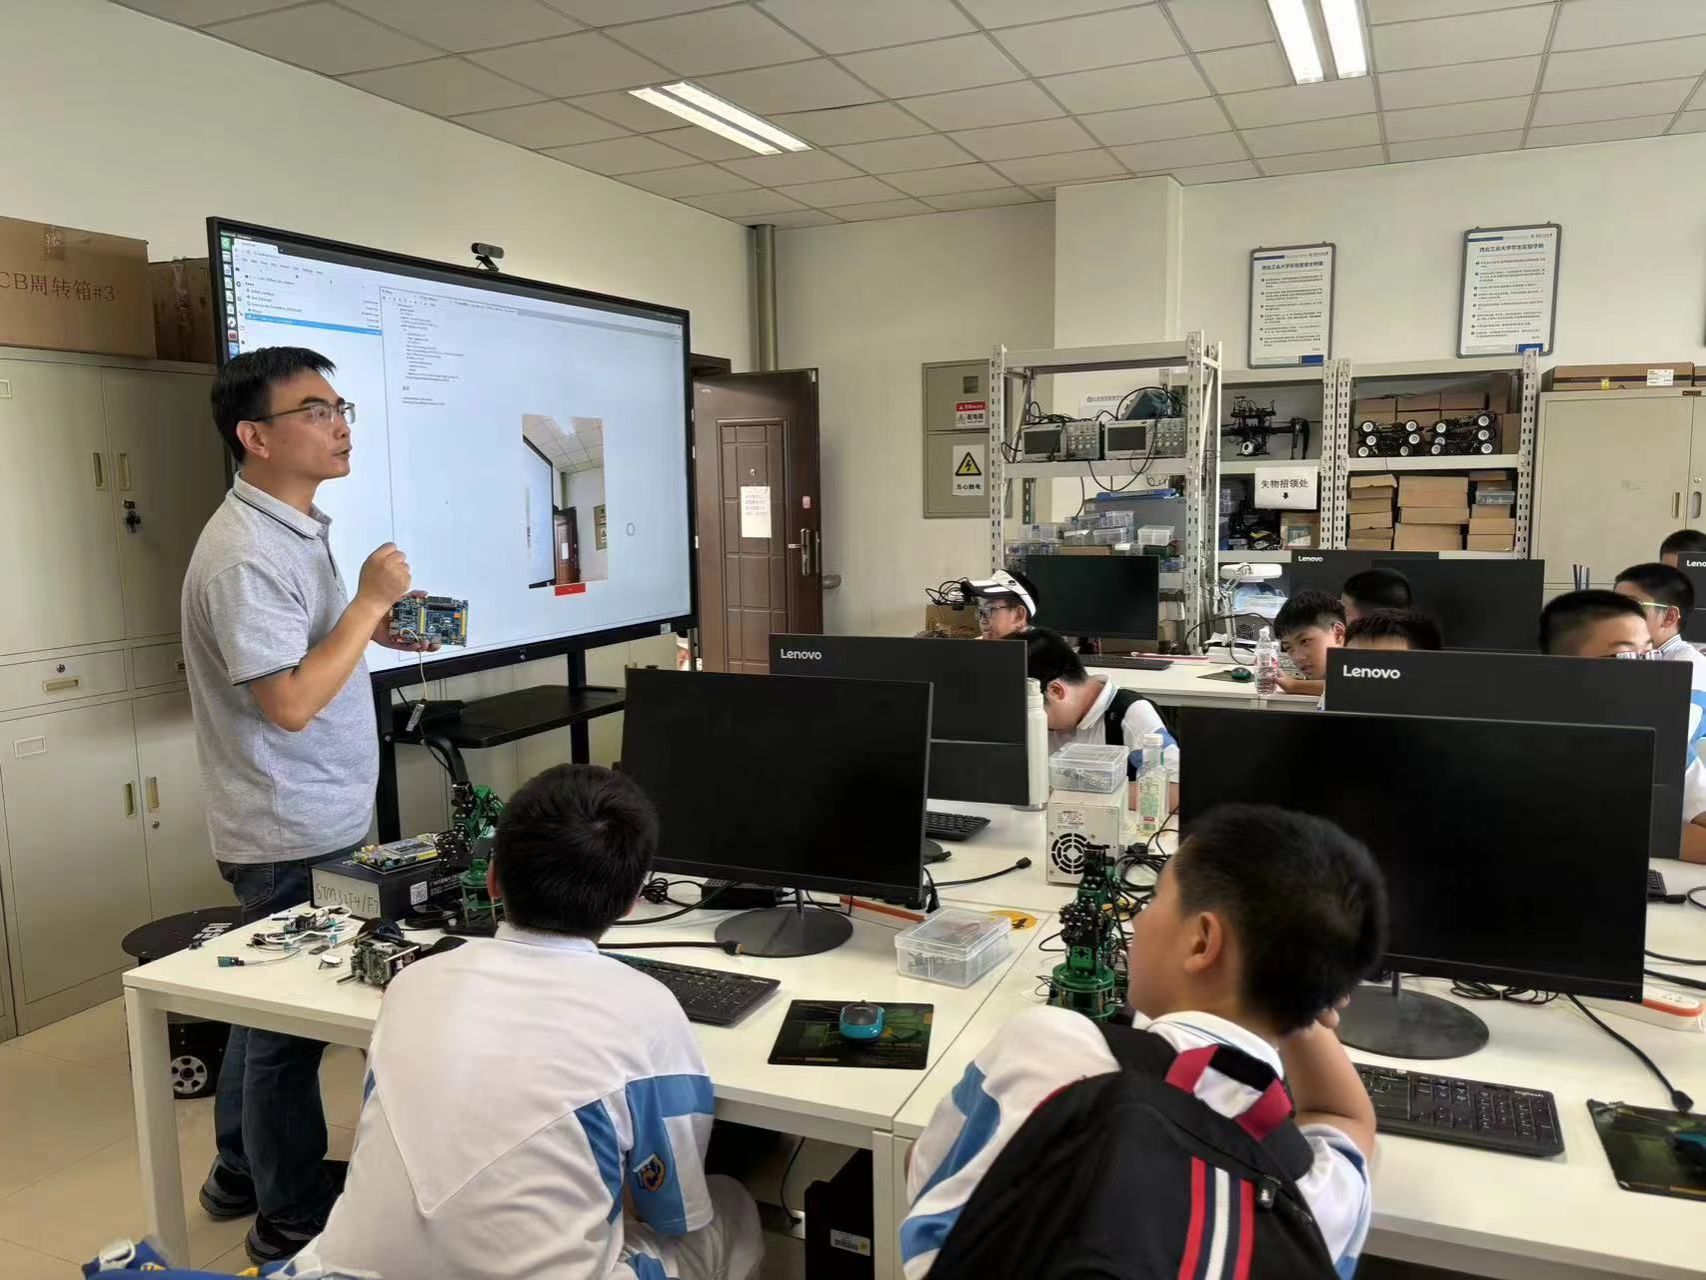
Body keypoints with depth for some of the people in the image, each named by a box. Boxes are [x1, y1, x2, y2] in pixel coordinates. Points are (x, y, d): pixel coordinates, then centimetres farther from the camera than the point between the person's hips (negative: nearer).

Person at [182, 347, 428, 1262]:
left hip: (308, 822, 10)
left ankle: (241, 1175, 40)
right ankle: (292, 1219, 24)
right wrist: (368, 603, -21)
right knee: (292, 1019, 6)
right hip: (295, 835, -10)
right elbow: (289, 702, -27)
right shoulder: (246, 554, -23)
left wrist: (374, 627, 5)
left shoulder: (294, 527, 9)